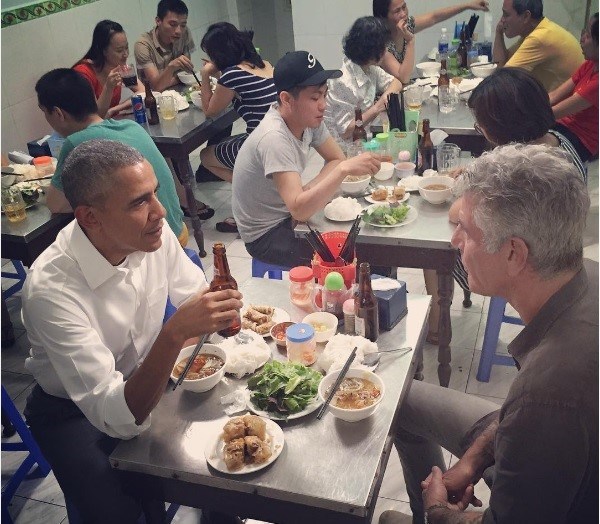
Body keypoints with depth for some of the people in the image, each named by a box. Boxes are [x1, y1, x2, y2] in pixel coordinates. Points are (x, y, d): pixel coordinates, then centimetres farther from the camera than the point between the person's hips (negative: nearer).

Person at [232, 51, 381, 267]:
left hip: (290, 215, 7)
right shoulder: (274, 138, -32)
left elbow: (336, 159, 1)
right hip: (267, 234, -7)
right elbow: (299, 209, -40)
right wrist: (345, 169, -46)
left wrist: (309, 192, -16)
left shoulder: (308, 118, -8)